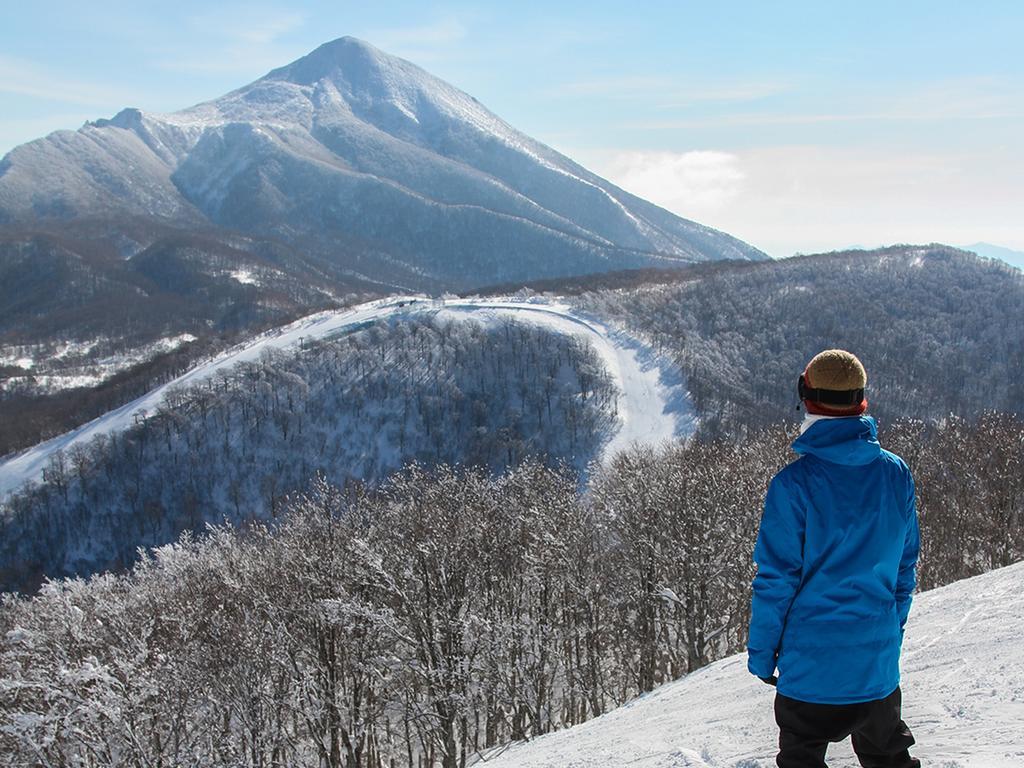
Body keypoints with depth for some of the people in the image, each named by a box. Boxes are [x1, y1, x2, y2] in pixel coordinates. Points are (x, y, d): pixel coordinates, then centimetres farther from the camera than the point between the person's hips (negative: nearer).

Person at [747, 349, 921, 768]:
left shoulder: (794, 483, -18)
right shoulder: (896, 474, -3)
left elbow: (776, 578, -14)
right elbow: (905, 565, 7)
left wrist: (761, 652, -3)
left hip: (811, 660, -4)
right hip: (878, 656, 5)